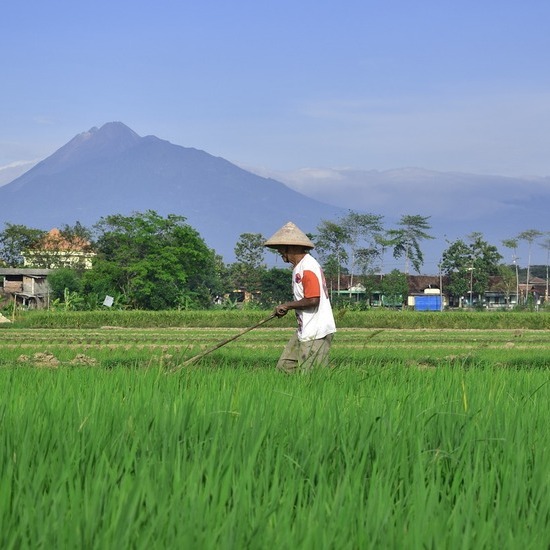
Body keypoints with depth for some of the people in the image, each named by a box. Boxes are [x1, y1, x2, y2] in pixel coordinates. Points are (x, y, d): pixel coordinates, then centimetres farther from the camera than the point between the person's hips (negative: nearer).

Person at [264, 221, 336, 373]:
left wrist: (287, 305, -11)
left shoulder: (308, 267, -17)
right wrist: (287, 307, 5)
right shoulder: (298, 266, 15)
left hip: (316, 333, -10)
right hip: (304, 330, 10)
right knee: (285, 367, 8)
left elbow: (312, 300, -24)